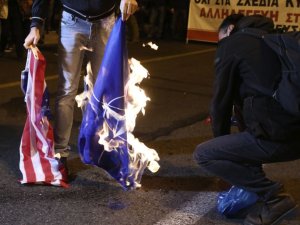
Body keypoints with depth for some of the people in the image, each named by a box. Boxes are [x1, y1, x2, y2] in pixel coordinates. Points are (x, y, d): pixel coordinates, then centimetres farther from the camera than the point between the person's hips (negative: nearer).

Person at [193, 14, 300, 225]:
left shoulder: (232, 43, 2)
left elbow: (221, 99, 4)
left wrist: (221, 136, 20)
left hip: (276, 136, -9)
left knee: (203, 154, 2)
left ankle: (273, 195, 2)